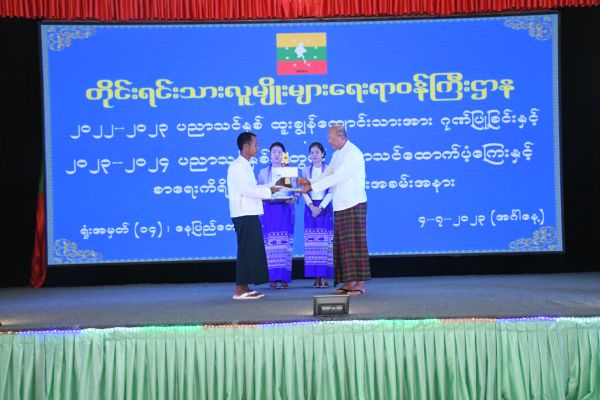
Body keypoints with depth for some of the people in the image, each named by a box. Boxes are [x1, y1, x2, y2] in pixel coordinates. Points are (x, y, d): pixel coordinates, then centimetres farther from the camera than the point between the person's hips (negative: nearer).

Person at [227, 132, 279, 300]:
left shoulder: (245, 166, 20)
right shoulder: (237, 166, -11)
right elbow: (246, 190, -19)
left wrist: (273, 187, 8)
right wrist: (269, 190, -13)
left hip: (250, 214, 10)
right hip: (244, 215, -10)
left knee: (251, 251, 10)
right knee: (246, 251, -9)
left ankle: (244, 287, 14)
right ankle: (239, 290, -6)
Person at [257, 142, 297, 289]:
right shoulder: (263, 172, 12)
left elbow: (295, 190, 8)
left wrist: (293, 199, -12)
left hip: (285, 209, 0)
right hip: (268, 210, 0)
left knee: (285, 243, -5)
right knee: (270, 244, -6)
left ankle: (284, 278, -4)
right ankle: (272, 278, -3)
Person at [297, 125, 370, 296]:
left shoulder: (353, 153, -12)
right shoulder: (338, 154, 17)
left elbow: (336, 177, -19)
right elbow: (327, 174, 13)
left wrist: (312, 187, -19)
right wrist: (309, 182, -3)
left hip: (354, 204, -9)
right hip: (340, 206, 9)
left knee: (355, 243, -8)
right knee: (342, 245, 8)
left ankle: (360, 284, -5)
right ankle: (349, 283, 13)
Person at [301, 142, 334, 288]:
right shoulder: (305, 170, 8)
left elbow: (331, 191, -4)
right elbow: (303, 191, 2)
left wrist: (321, 207, -13)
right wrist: (312, 206, -11)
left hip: (325, 207, -2)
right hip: (310, 207, 2)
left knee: (325, 240, -5)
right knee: (312, 241, -2)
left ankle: (324, 277, -4)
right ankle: (316, 277, 0)